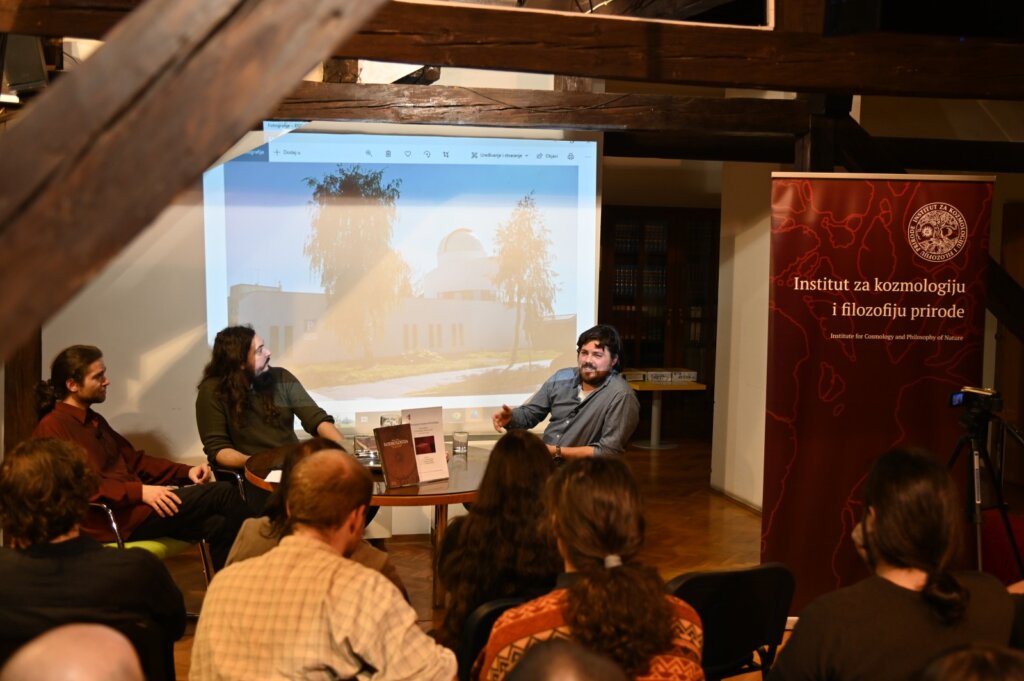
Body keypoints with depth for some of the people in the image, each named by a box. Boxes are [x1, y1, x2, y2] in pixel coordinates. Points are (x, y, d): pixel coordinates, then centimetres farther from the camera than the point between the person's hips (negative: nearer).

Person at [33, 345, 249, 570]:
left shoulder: (92, 419, 20)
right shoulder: (52, 428, -9)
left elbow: (133, 459, 23)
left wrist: (186, 471, 10)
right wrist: (139, 492, -26)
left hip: (134, 502, 9)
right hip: (114, 517, -9)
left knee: (218, 525, -14)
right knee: (223, 494, -14)